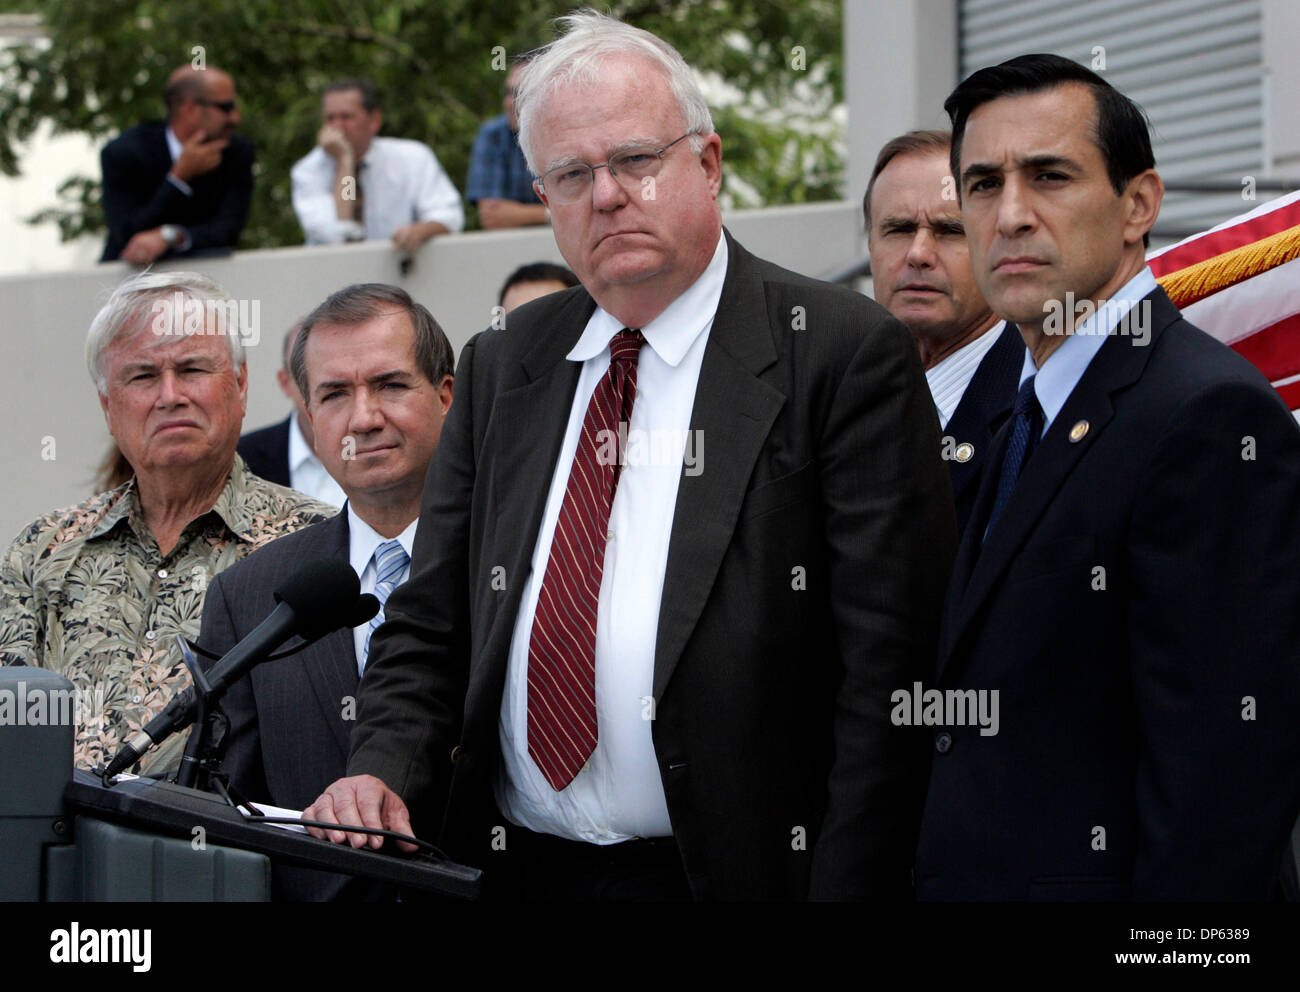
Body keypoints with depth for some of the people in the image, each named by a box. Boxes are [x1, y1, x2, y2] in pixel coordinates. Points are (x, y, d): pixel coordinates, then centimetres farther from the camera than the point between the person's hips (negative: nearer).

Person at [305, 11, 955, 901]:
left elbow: (889, 670, -12)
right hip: (514, 874, 5)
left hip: (738, 873, -5)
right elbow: (428, 629, 15)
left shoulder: (844, 353, -7)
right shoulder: (499, 368, 11)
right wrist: (383, 771, -5)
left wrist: (848, 889, -19)